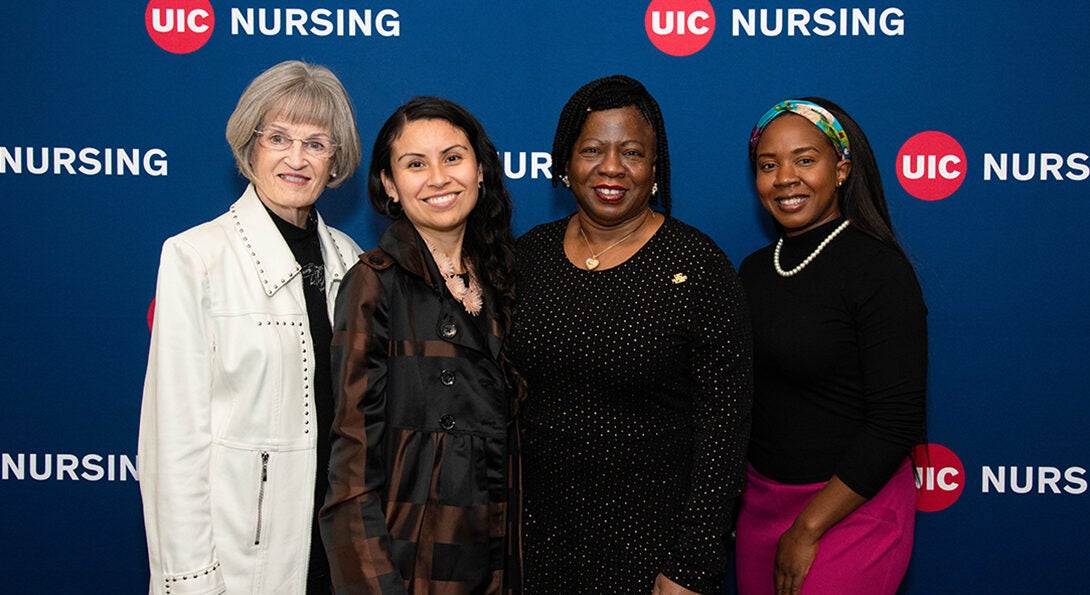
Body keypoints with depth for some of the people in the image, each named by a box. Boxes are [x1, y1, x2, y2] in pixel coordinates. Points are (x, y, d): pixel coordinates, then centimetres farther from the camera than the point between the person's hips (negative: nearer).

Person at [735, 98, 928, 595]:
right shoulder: (754, 269, 4)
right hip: (760, 498, 6)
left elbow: (895, 423, -18)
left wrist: (808, 528, -16)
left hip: (848, 510, -6)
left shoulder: (879, 269, -15)